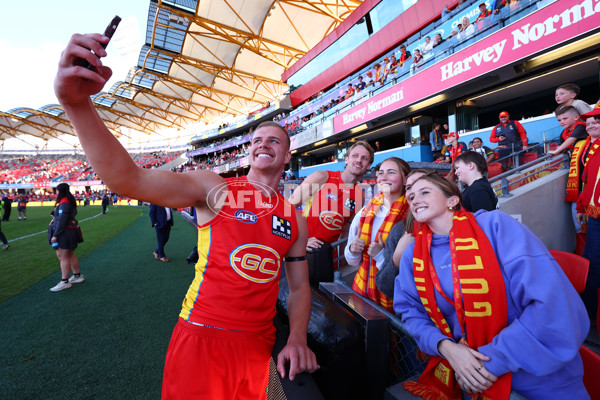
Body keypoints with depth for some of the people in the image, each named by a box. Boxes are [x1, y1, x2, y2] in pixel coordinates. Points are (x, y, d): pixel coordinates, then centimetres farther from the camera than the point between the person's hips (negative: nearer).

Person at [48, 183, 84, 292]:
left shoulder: (64, 203, -16)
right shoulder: (69, 201, 15)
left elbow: (62, 221, -20)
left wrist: (55, 235, -18)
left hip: (65, 233, -10)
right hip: (70, 232, 10)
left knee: (63, 257, -6)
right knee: (69, 255, 17)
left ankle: (64, 282, -1)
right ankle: (77, 276, 26)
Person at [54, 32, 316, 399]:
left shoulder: (295, 220, 3)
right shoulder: (215, 189, -9)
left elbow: (299, 287, 8)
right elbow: (129, 179, -23)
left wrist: (297, 339, -7)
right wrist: (77, 103, -35)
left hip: (258, 346, 4)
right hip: (200, 340, -3)